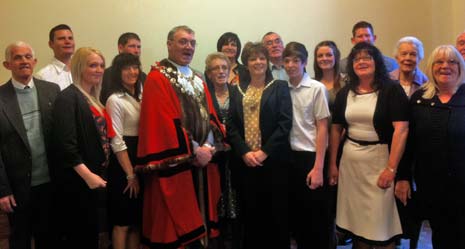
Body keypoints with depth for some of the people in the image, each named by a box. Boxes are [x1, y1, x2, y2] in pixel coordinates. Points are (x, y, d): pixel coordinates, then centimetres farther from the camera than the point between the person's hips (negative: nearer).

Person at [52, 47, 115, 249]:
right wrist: (87, 175, -24)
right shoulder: (68, 98, -12)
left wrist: (97, 175, 13)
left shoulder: (93, 100, 14)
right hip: (78, 180, -8)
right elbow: (65, 143, -22)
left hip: (96, 177, 8)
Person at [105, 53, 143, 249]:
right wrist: (130, 174, -15)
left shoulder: (139, 97, 11)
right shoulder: (115, 100, -12)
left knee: (137, 220, 14)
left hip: (141, 163, 7)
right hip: (123, 165, -7)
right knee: (123, 222, 1)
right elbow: (117, 141, -15)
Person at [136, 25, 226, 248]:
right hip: (174, 164, -7)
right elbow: (163, 122, -16)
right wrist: (193, 151, -15)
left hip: (201, 160, 7)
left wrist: (208, 147, -7)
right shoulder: (157, 78, -7)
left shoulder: (198, 80, 17)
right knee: (174, 225, 0)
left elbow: (209, 116, 10)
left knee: (197, 222, 12)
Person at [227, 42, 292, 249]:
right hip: (246, 161, 2)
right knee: (251, 212, 6)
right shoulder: (237, 91, 12)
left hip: (274, 160, -2)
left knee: (276, 212, 2)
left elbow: (285, 123, -6)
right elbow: (231, 126, 4)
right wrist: (244, 152, -10)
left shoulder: (280, 87, 3)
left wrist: (265, 152, -13)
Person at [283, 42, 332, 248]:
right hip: (288, 157, 4)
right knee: (295, 213, 13)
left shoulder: (317, 89, -6)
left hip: (310, 156, -3)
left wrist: (318, 167, -10)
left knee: (317, 216, 4)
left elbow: (322, 128, -6)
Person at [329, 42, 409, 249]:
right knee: (355, 218, 12)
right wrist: (332, 163, 7)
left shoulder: (392, 90, -7)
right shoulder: (344, 93, 8)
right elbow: (336, 129, 11)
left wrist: (391, 168, -18)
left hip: (379, 159, -4)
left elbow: (401, 129, -14)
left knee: (380, 221, 2)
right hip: (349, 161, 4)